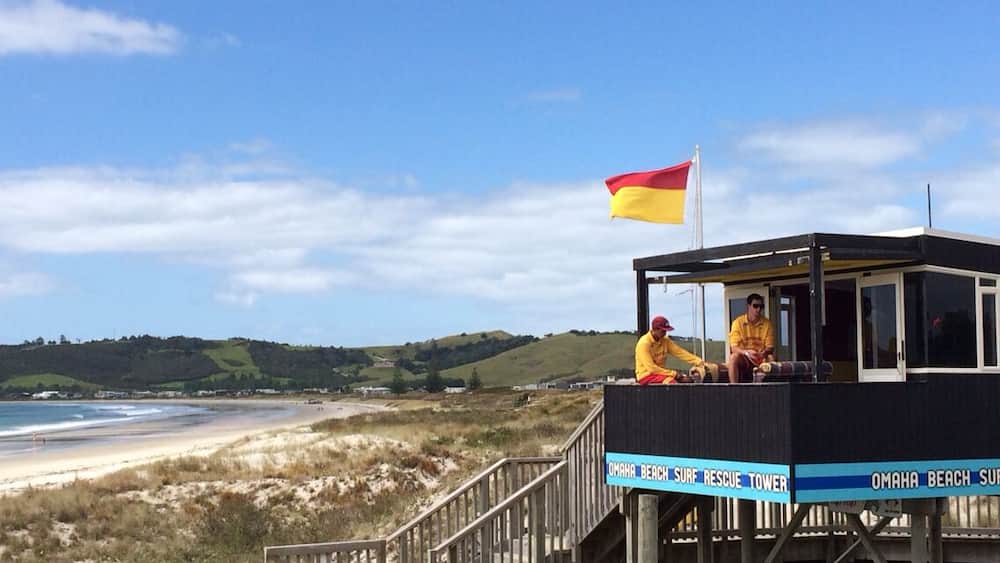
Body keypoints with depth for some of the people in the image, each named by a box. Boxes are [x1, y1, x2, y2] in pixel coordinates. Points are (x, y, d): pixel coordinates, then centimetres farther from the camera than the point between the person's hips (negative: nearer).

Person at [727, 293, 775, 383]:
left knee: (770, 357, -30)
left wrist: (764, 353, -28)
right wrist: (747, 352, -34)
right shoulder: (738, 322, -7)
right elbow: (734, 348, -13)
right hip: (743, 357, -1)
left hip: (761, 358, 2)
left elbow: (770, 347, -3)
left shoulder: (767, 323, -1)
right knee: (734, 357, -33)